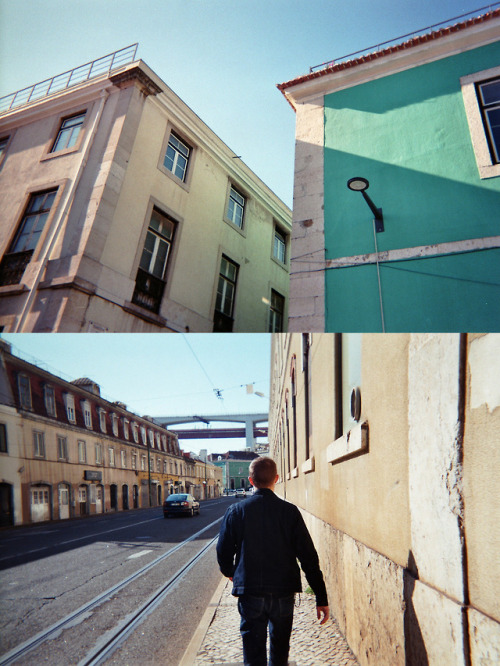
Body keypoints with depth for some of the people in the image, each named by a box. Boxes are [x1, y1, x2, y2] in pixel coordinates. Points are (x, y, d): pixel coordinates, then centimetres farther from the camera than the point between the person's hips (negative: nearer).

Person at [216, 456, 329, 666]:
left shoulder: (236, 511, -10)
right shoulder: (289, 511, -11)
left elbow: (223, 554, -1)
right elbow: (309, 558, -9)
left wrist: (231, 574, 20)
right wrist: (321, 598, -1)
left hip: (250, 593, 0)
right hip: (283, 593, 1)